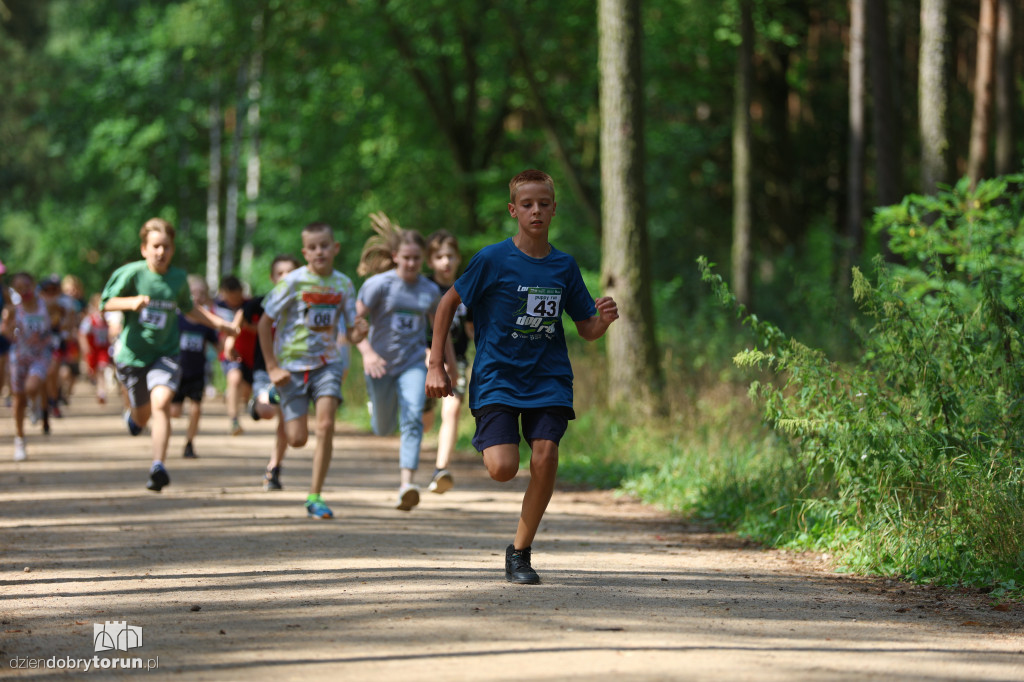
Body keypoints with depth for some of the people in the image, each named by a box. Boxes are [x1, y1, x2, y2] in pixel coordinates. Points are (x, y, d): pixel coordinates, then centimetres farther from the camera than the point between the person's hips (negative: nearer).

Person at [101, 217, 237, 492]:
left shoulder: (178, 278, 0)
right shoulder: (132, 273, -11)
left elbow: (189, 308, 19)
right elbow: (106, 302, -7)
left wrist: (218, 322, 10)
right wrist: (132, 302, -24)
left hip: (165, 353, 1)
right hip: (132, 353, -1)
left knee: (161, 402, -24)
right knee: (143, 414, 12)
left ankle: (159, 466, -27)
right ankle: (133, 416, 52)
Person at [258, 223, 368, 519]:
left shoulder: (343, 284, 0)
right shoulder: (293, 281, -10)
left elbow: (351, 334, 4)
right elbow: (264, 323, -5)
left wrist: (359, 332, -21)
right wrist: (272, 367, -8)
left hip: (326, 363, 2)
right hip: (292, 364, -2)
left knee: (326, 426, -17)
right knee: (298, 439, -4)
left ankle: (315, 497, -8)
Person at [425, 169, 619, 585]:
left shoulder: (564, 266, 5)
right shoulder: (493, 259, -6)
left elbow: (587, 330, 11)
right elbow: (448, 303, 3)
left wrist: (603, 320, -14)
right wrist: (435, 366, -2)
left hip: (548, 379, 3)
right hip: (497, 377, -3)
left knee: (545, 456, -17)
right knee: (503, 469, -19)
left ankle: (520, 552, 1)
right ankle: (490, 440, 21)